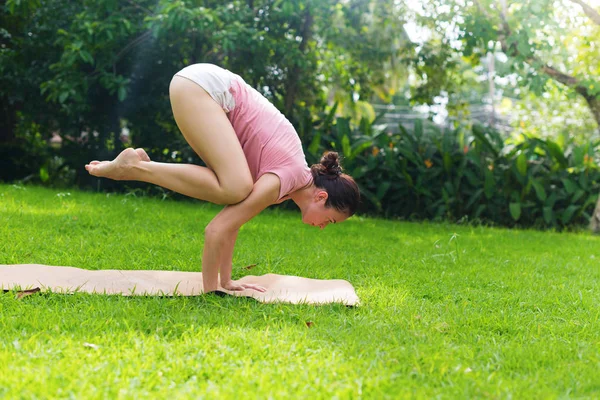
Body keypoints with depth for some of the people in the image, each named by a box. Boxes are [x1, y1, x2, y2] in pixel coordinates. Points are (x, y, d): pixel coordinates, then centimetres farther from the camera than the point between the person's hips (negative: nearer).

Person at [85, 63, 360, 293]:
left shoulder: (296, 172, 11)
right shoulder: (286, 179, -17)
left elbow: (231, 221, 14)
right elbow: (217, 229, -22)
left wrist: (225, 281, 15)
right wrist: (210, 290, -12)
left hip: (214, 91, 9)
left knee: (237, 197, 0)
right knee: (235, 190, -23)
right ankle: (136, 167, -14)